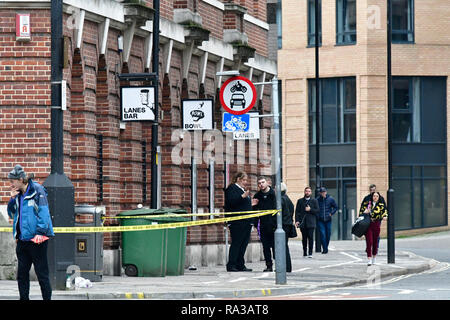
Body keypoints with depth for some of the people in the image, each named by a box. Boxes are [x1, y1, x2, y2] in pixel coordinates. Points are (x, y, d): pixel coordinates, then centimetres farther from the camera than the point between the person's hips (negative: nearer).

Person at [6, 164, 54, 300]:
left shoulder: (37, 190, -8)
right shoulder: (18, 194, 13)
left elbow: (43, 212, -13)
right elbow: (11, 214, 20)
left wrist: (40, 232, -21)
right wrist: (12, 199, 4)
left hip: (36, 238, -7)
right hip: (22, 238, 7)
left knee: (42, 273, -2)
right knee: (22, 273, 9)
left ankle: (47, 298, 4)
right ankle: (24, 298, 16)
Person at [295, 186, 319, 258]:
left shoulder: (314, 201, 9)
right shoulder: (300, 201, 12)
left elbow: (317, 211, 4)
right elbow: (297, 211, 7)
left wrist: (310, 209, -11)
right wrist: (297, 220, -4)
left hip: (311, 222, -2)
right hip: (302, 222, 2)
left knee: (310, 237, -9)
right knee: (304, 238, 4)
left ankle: (310, 253, -7)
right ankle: (304, 252, 13)